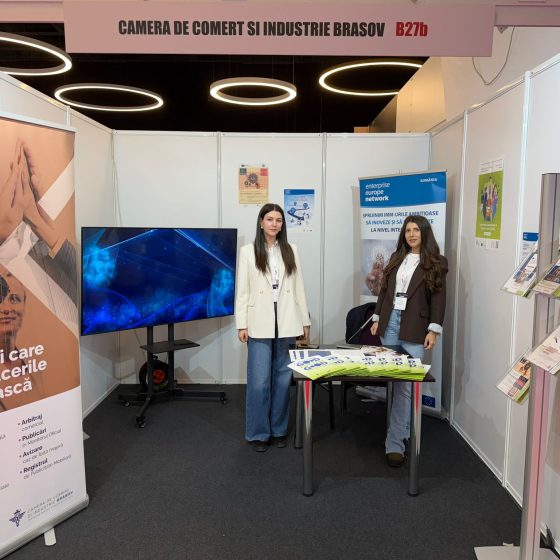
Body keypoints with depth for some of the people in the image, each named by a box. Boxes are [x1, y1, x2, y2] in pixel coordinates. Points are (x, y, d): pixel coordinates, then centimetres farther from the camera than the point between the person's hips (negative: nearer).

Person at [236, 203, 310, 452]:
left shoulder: (290, 251, 9)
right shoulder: (248, 251, 1)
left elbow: (299, 287, 9)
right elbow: (242, 290, -1)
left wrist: (305, 321, 7)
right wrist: (241, 324, -6)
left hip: (286, 322, 3)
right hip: (260, 324, -2)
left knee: (283, 378, 10)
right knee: (259, 381, -1)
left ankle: (279, 429, 24)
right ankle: (258, 433, 14)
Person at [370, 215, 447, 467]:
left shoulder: (435, 262, 0)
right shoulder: (397, 257, 14)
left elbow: (438, 298, -4)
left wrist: (433, 330, -11)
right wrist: (377, 317, 11)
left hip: (414, 327, -5)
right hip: (390, 322, 5)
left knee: (405, 384, -7)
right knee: (392, 381, 10)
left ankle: (395, 443, -3)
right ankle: (404, 429, 27)